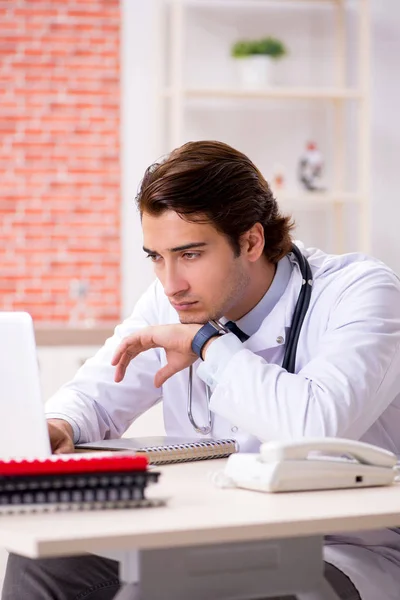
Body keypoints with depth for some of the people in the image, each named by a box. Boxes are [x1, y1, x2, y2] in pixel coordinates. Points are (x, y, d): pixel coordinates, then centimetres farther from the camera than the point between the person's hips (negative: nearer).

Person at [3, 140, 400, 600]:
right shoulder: (172, 301, 5)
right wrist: (58, 427, -13)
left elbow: (320, 427, -33)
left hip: (346, 552, -5)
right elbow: (95, 393, 12)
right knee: (42, 559, -11)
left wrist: (208, 344, -21)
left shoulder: (360, 291, -15)